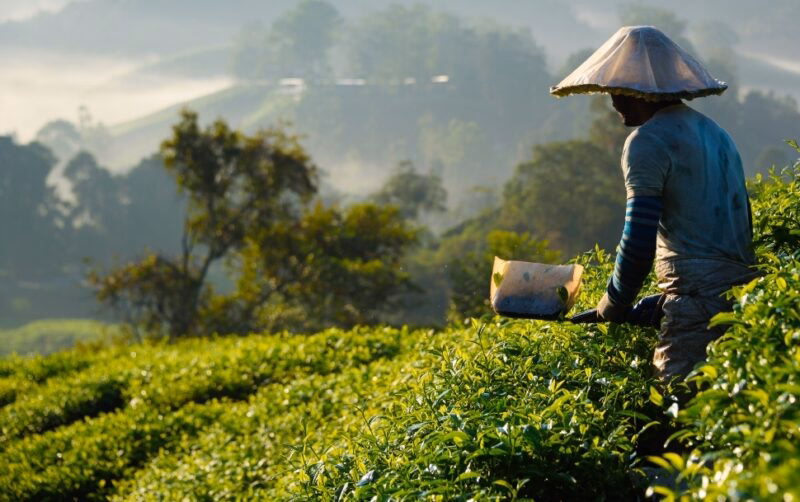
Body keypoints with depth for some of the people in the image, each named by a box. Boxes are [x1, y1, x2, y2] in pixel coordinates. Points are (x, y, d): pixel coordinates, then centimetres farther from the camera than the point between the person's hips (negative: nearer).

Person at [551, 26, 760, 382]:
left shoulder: (648, 141, -6)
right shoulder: (717, 134, 22)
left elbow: (638, 240, -12)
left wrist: (613, 306, 4)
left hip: (698, 299, -9)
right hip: (742, 294, 9)